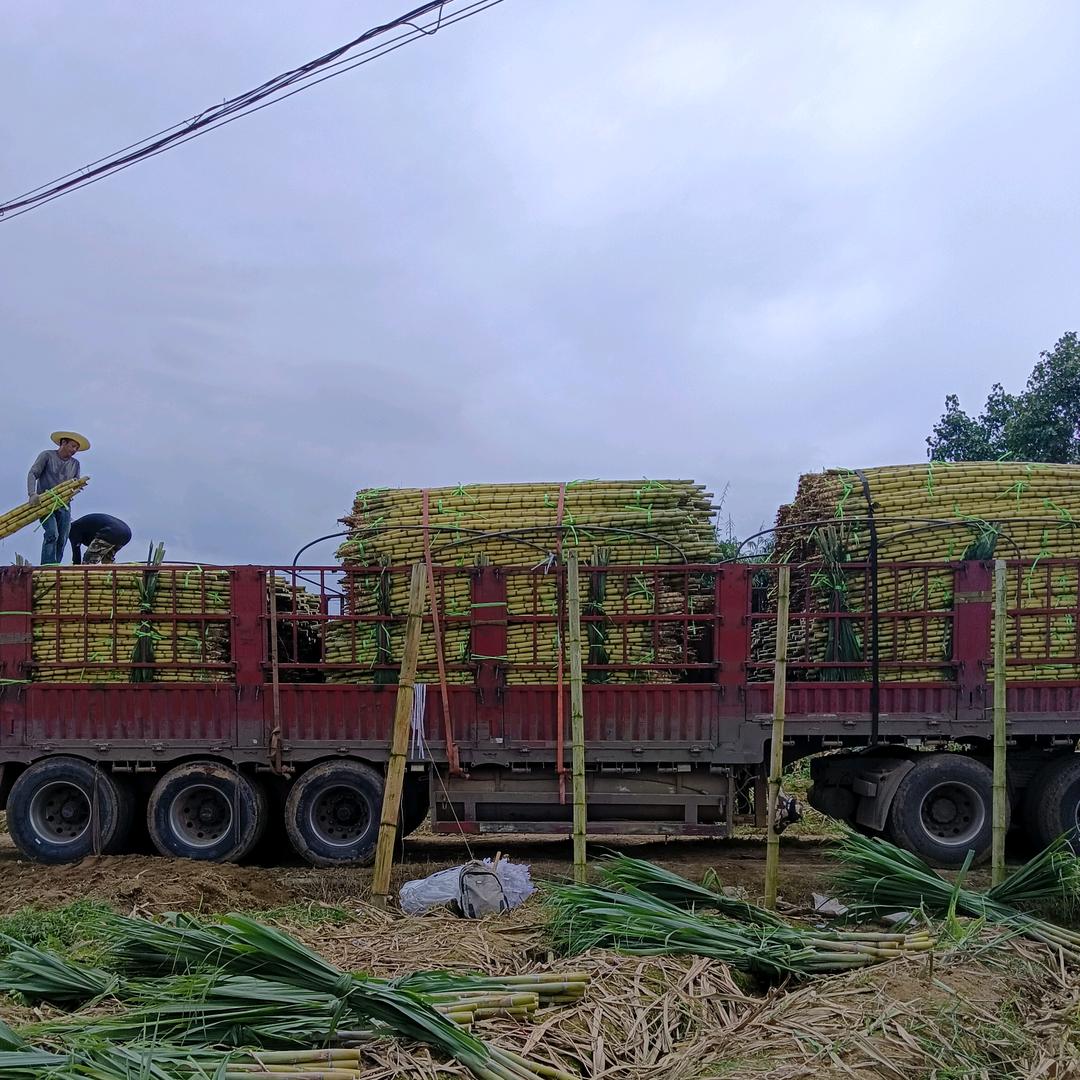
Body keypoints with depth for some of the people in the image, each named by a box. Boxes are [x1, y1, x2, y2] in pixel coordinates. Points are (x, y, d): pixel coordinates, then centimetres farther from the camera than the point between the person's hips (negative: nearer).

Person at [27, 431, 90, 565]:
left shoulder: (75, 464, 16)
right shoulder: (47, 456, 3)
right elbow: (33, 474, -7)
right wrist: (32, 494, -22)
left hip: (63, 505, 5)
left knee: (62, 539, -4)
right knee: (52, 533, -22)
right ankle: (47, 566, -26)